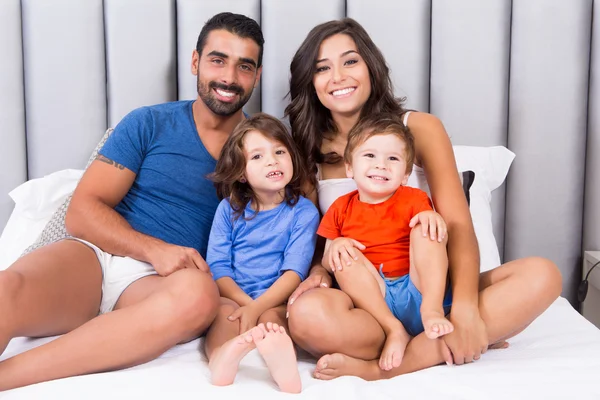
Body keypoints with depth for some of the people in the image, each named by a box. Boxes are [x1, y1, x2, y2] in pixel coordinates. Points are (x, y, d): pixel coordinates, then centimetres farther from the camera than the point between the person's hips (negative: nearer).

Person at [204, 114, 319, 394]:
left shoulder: (304, 212, 2)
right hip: (231, 297, 2)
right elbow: (217, 268, 0)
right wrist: (247, 303, -18)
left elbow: (294, 272, -8)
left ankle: (277, 354, -65)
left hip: (276, 302, -1)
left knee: (272, 318, -33)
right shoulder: (228, 209, 7)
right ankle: (221, 357, -61)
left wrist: (257, 308, -23)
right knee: (225, 313, -30)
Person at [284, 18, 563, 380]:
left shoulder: (420, 129, 0)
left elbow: (458, 225, -9)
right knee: (307, 315, -36)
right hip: (358, 299, -1)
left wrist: (465, 309, -26)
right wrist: (319, 271, -17)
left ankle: (377, 368, -30)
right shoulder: (308, 149, 4)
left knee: (542, 275, -24)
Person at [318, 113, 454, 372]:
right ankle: (394, 331, -33)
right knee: (346, 255, -22)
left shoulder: (413, 199, 9)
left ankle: (432, 311, -30)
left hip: (418, 289, 0)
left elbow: (440, 240, 0)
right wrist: (334, 247, -12)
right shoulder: (342, 208, 12)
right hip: (371, 296, 1)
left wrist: (434, 218, -21)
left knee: (424, 227, -15)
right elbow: (326, 262, 12)